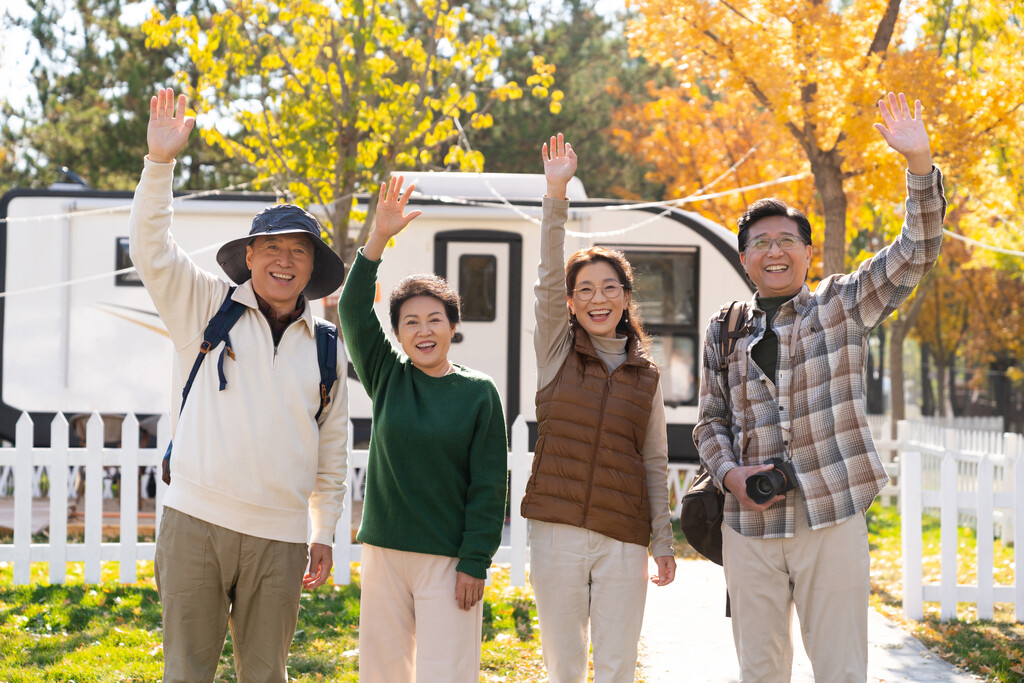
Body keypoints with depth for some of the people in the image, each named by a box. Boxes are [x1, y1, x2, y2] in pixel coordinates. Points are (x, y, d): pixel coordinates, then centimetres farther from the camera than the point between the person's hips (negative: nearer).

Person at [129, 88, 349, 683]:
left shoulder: (328, 351, 13)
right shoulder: (208, 307, 7)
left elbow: (333, 452, 18)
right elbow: (151, 249, -5)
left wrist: (325, 534, 16)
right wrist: (161, 162, -16)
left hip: (280, 538, 2)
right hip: (196, 522, -2)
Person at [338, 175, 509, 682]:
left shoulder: (479, 393, -1)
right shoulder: (386, 377, 6)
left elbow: (488, 485, -3)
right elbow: (353, 311, -6)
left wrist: (474, 564, -8)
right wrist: (378, 239, -17)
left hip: (449, 558, -3)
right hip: (383, 549, 3)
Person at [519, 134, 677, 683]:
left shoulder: (645, 374, 10)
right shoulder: (556, 349, 5)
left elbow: (655, 462, 13)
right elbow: (547, 280, -9)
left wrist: (663, 541, 9)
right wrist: (556, 196, -20)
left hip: (623, 538, 1)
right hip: (557, 529, -1)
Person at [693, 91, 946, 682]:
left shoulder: (843, 307, 4)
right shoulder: (724, 332, 11)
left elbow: (918, 252, -5)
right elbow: (711, 421, 15)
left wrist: (919, 164, -18)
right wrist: (729, 473, -5)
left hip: (832, 521, -2)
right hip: (750, 523, 3)